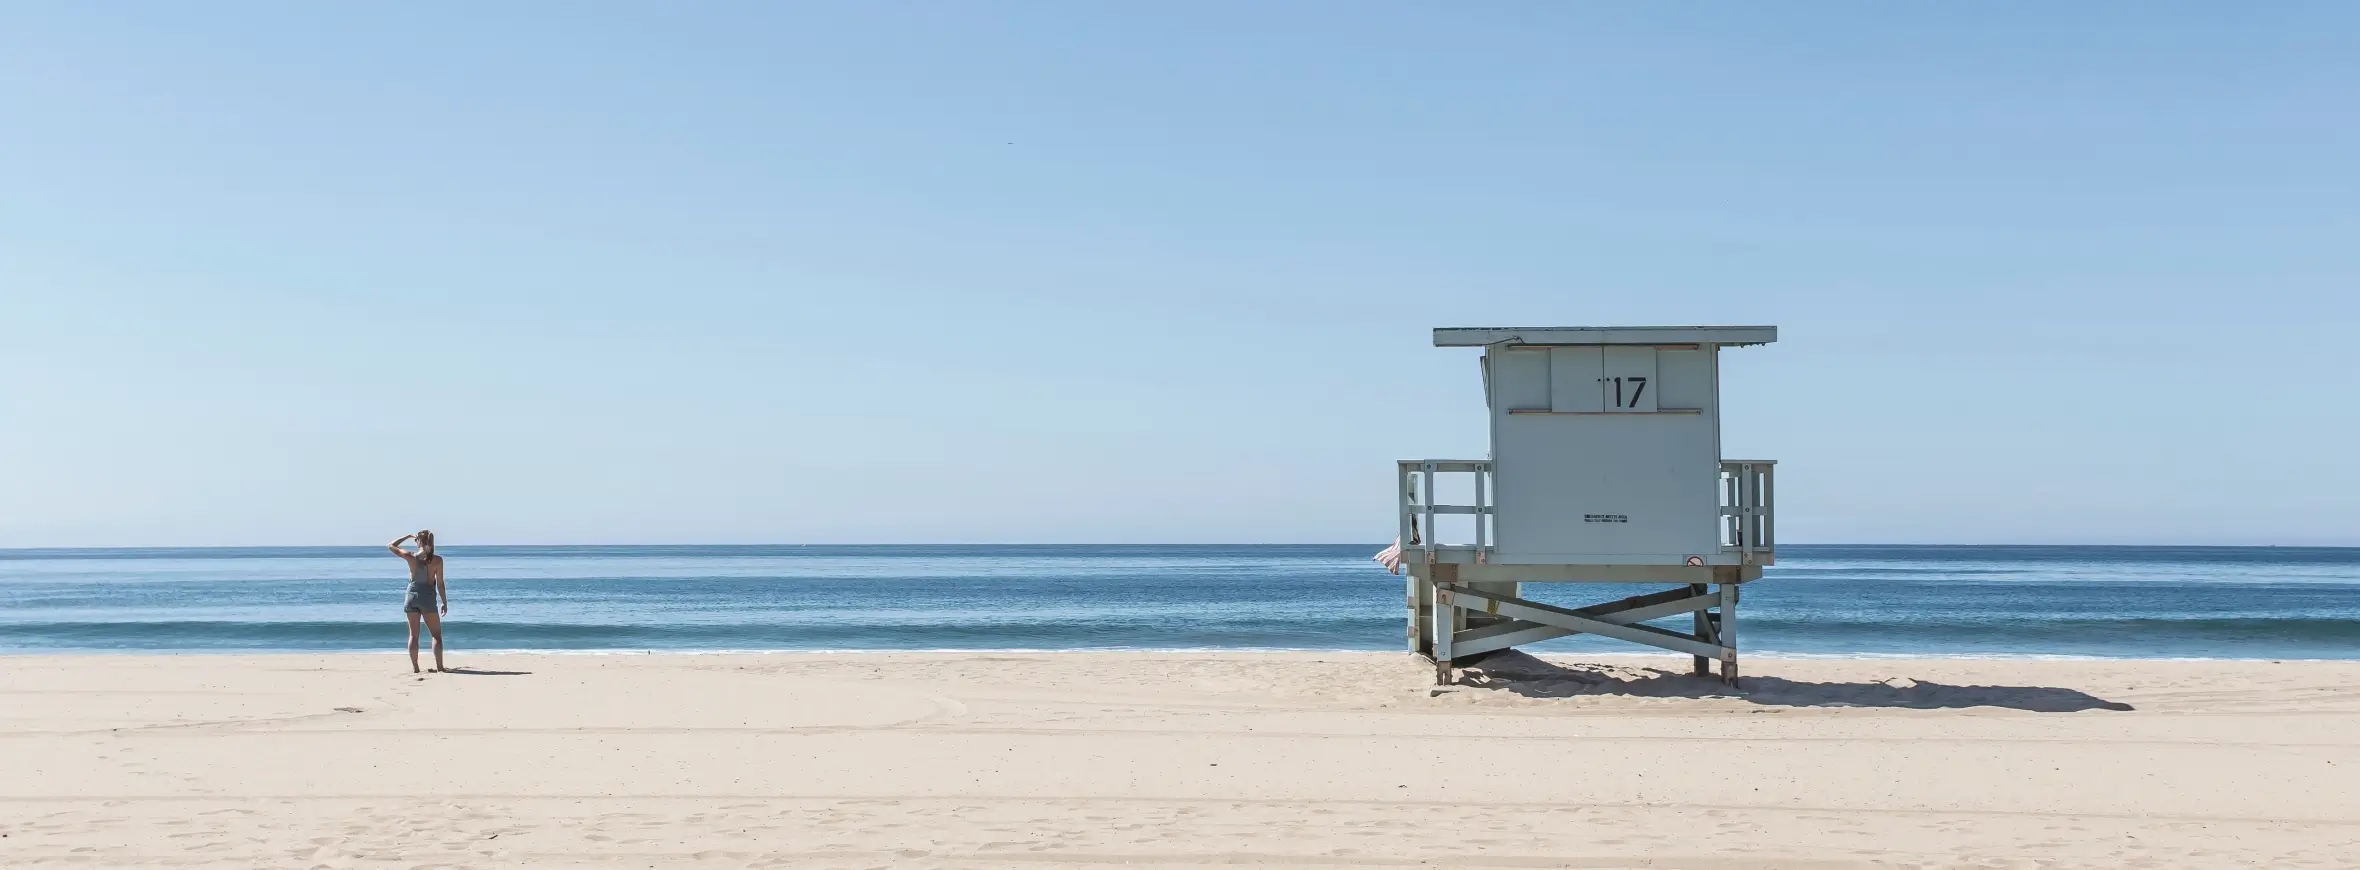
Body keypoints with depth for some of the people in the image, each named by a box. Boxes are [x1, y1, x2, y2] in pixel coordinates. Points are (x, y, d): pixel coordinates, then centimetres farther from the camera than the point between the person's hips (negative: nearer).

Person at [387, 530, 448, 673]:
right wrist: (444, 602, 0)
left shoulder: (411, 557, -5)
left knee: (413, 634, 10)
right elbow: (440, 583, -7)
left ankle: (414, 667, 9)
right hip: (428, 597, -2)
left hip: (412, 596, 2)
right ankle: (439, 667, -3)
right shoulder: (437, 559, -9)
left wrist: (408, 536, 14)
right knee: (436, 634, 5)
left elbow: (391, 546, 11)